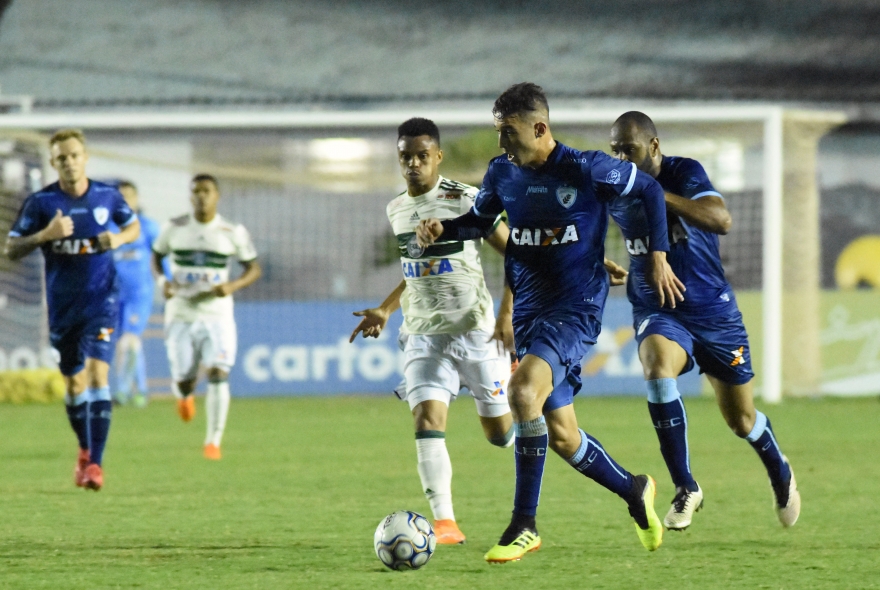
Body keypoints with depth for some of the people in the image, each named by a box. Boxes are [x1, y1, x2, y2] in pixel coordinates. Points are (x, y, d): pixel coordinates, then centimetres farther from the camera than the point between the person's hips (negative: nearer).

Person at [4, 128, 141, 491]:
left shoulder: (107, 196, -2)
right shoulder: (41, 202, -7)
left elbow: (133, 226, 16)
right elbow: (11, 250, -6)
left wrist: (118, 238, -7)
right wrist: (44, 235, -23)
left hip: (101, 300, -1)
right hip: (62, 305, 1)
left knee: (97, 373, -16)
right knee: (74, 382, 11)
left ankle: (95, 462, -18)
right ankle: (85, 451, 35)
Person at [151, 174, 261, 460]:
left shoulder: (232, 232, -1)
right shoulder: (174, 228, 1)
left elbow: (254, 268, 6)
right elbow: (156, 255, 16)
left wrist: (233, 286, -13)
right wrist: (161, 280, -5)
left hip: (217, 315, -1)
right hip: (180, 315, 1)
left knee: (218, 373, -18)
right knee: (183, 380, 1)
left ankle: (213, 441, -8)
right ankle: (184, 395, 41)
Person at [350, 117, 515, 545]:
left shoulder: (466, 201, -10)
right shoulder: (397, 211, 9)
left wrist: (507, 315, -17)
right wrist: (386, 310, 13)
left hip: (476, 331, -4)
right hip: (423, 334, 4)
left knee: (500, 433, 5)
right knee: (427, 421, -17)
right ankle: (444, 523, -19)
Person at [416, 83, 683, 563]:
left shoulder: (587, 170, -12)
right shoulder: (502, 172, 4)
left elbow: (650, 190, 2)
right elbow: (479, 220, 21)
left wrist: (658, 257, -2)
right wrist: (442, 229, 0)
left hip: (576, 308, -7)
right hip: (529, 311, 7)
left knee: (523, 389, -31)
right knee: (562, 437, 9)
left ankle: (524, 525, -23)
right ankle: (634, 491, 37)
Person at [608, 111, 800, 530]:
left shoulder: (684, 174, -16)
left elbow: (721, 220, -34)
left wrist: (657, 194, -40)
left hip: (713, 310, -2)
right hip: (656, 311, 2)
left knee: (741, 420, 7)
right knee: (657, 369, -32)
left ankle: (779, 472, 43)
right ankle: (686, 490, -23)